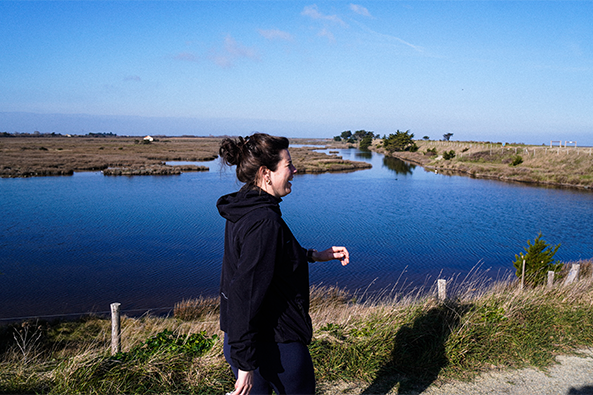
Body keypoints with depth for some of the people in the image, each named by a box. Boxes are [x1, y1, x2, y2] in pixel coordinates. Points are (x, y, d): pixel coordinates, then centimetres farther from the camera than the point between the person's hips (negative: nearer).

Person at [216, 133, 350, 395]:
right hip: (275, 344, -8)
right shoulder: (264, 221, -26)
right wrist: (245, 363, -22)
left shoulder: (243, 210, 3)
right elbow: (246, 296, -28)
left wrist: (314, 255, 17)